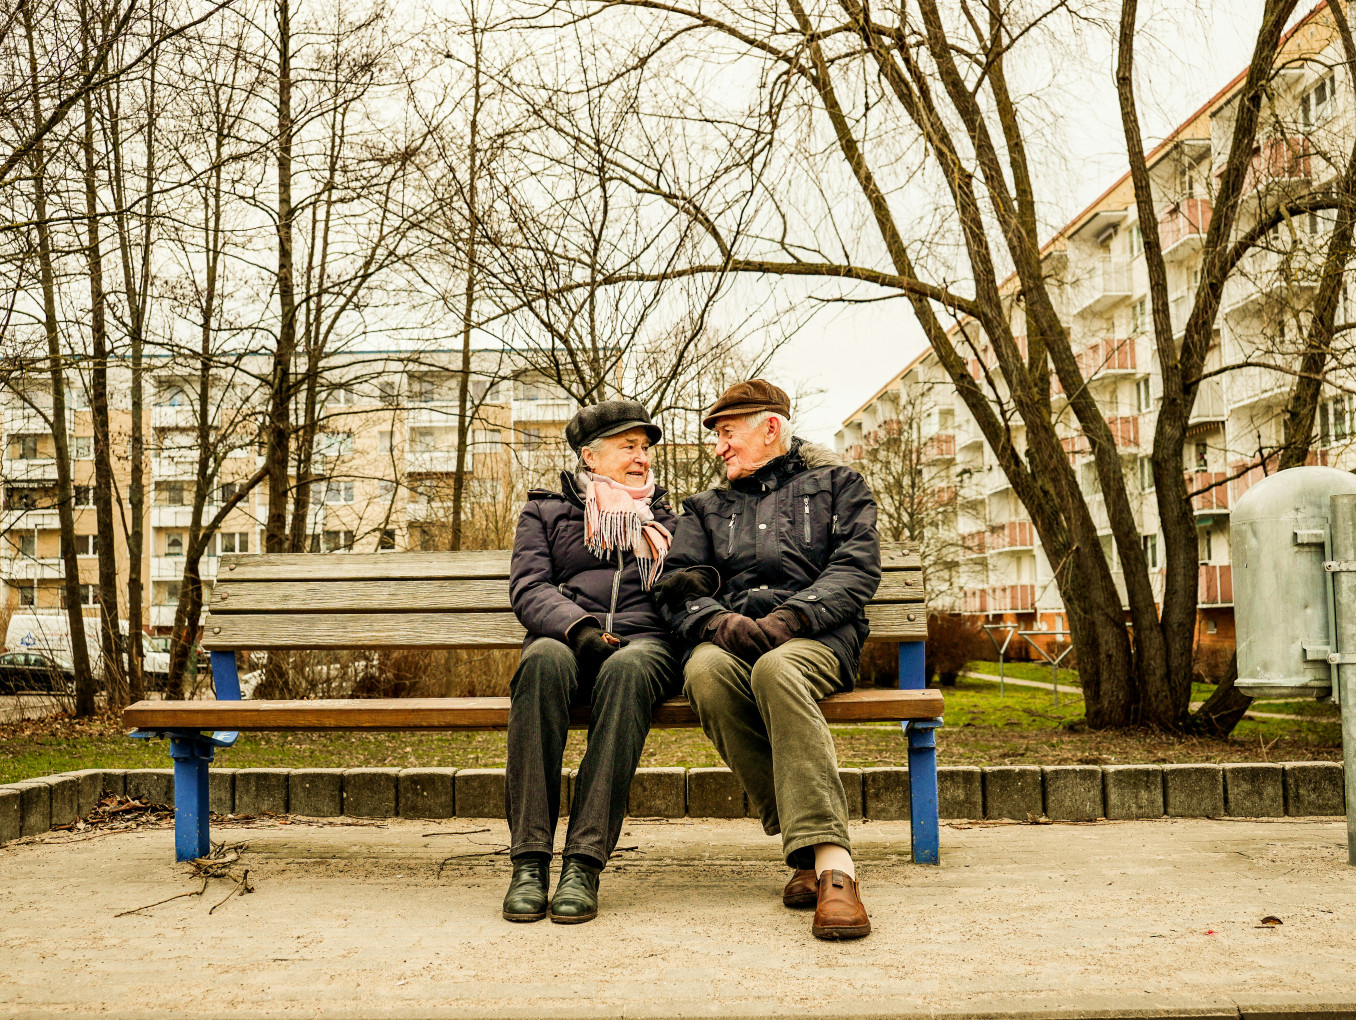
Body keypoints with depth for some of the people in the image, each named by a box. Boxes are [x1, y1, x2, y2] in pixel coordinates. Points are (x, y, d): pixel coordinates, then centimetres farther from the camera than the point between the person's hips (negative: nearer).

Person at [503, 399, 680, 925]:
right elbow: (528, 588, 6)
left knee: (626, 668, -38)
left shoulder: (666, 517, 30)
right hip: (566, 638, 0)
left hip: (645, 641, 1)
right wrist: (578, 626, -15)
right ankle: (529, 860, -37)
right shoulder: (545, 510, 22)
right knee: (544, 660, -38)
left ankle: (585, 862, -41)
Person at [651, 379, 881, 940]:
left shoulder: (837, 483, 18)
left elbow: (856, 568, 2)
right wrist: (721, 623, -12)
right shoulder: (706, 507, 27)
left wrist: (788, 619, -15)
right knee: (705, 672, -34)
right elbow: (677, 584, 12)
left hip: (816, 633, -3)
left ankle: (832, 861, -43)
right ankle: (804, 841, -28)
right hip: (730, 635, 3)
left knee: (776, 670, -39)